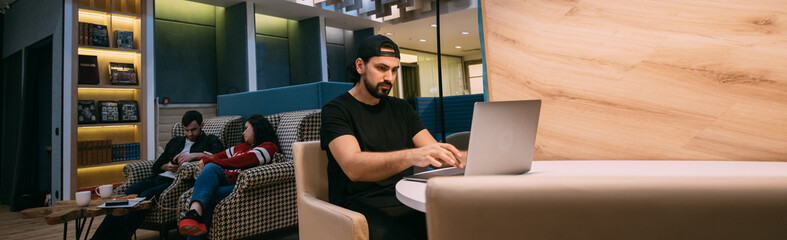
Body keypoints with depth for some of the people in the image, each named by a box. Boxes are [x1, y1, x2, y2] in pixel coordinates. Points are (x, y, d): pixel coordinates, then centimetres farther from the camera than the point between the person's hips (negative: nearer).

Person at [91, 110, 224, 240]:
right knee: (128, 195, -21)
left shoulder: (210, 140, 13)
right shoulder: (175, 141, 30)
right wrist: (167, 166, 5)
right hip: (160, 177, 6)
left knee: (145, 196, -30)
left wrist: (194, 155, -19)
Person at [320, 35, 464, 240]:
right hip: (362, 208, -4)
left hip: (405, 202, 5)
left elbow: (434, 151, 9)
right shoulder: (336, 110, -1)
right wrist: (411, 156, -35)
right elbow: (352, 166, -19)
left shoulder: (401, 108, 18)